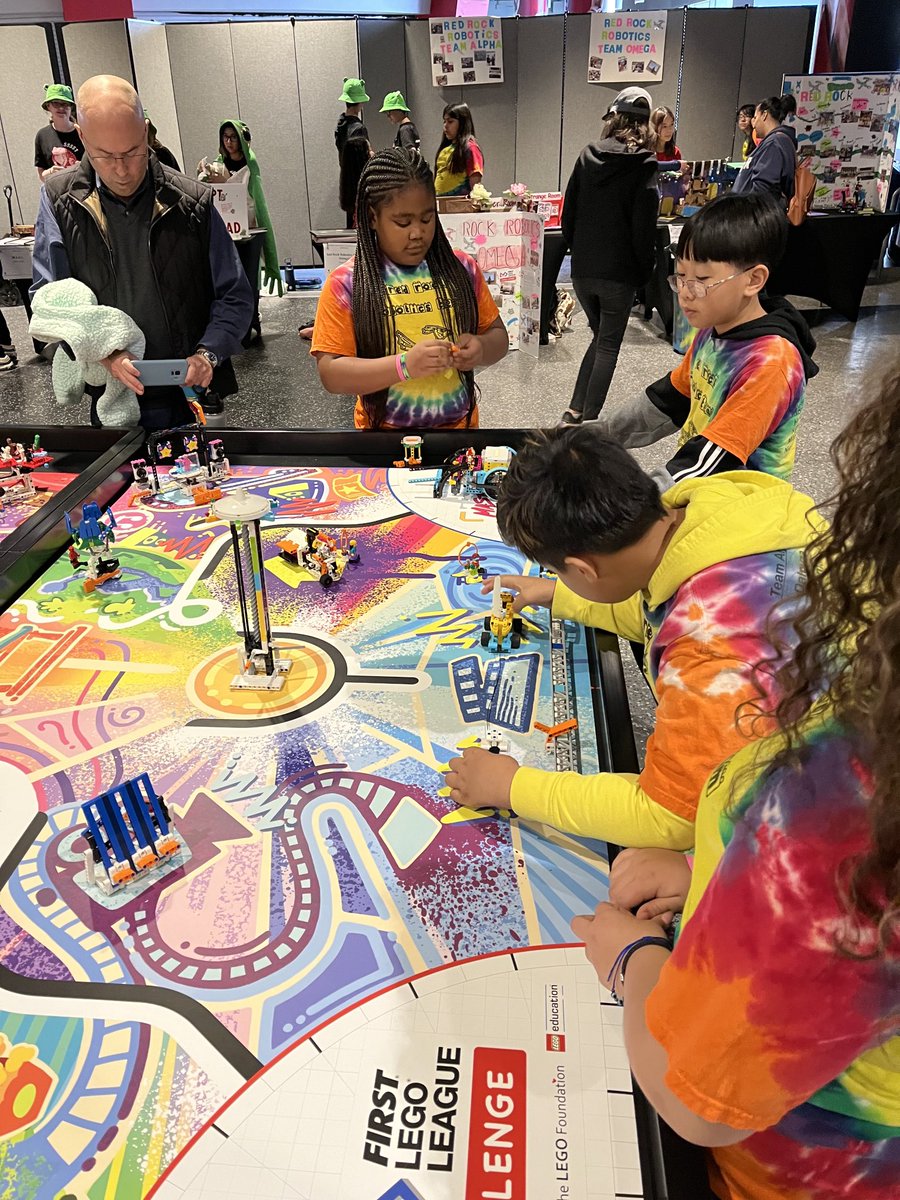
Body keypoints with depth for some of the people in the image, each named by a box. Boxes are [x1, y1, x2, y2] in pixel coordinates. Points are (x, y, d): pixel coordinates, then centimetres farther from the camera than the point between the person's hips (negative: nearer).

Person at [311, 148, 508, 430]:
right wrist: (405, 365, -27)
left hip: (459, 428, 3)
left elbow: (498, 335, 8)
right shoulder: (346, 283, -10)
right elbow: (331, 374, -14)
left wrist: (480, 348, -15)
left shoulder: (461, 268, 0)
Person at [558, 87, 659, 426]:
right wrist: (645, 271, -1)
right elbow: (643, 228, -12)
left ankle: (573, 411, 14)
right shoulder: (644, 166, -7)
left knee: (600, 337, 21)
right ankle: (588, 422, 5)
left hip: (582, 269, 4)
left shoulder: (588, 155, 4)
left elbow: (568, 212, 7)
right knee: (608, 346, 7)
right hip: (618, 273, -4)